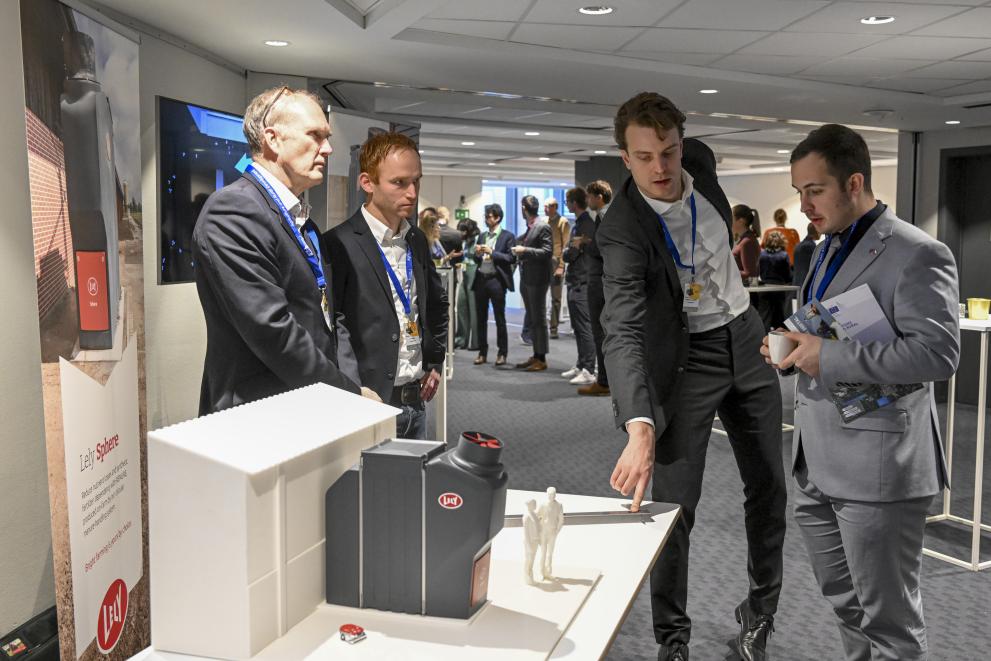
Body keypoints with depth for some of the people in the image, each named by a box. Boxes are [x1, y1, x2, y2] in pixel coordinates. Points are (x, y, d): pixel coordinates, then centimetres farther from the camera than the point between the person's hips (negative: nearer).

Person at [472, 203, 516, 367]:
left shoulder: (507, 236, -1)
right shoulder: (482, 236, 15)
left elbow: (511, 258, -10)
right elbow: (476, 260, 16)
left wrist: (492, 252, -15)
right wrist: (477, 254, -5)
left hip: (496, 280, -5)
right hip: (481, 279, 5)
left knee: (500, 318, 1)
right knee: (480, 318, 8)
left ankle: (502, 353, 9)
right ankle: (482, 352, 16)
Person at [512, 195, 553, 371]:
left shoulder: (543, 227, -11)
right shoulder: (529, 228, 15)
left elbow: (547, 252, -18)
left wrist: (525, 250, -17)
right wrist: (519, 250, 8)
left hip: (537, 279, -9)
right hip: (526, 279, 9)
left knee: (539, 320, -3)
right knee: (532, 320, 13)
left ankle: (542, 359, 2)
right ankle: (535, 355, 20)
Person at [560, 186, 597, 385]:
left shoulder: (585, 225, -16)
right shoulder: (580, 222, 16)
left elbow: (570, 255, -17)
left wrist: (564, 253, 1)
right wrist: (568, 253, 1)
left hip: (581, 284, -10)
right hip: (575, 282, 10)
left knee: (585, 328, -8)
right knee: (578, 328, 16)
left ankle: (589, 371, -6)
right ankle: (581, 366, 25)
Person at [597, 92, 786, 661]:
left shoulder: (700, 160, -10)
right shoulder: (623, 231, -27)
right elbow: (623, 332, -39)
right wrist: (640, 429, -53)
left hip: (746, 339, 6)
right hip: (687, 357, -5)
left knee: (769, 487, 13)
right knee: (674, 504, -6)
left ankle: (761, 613, 34)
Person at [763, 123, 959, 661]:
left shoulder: (917, 255, -13)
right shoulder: (827, 248, 14)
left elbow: (938, 352, -23)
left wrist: (827, 356, -23)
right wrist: (793, 347, 3)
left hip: (878, 467, -8)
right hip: (818, 461, 8)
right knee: (843, 599, 21)